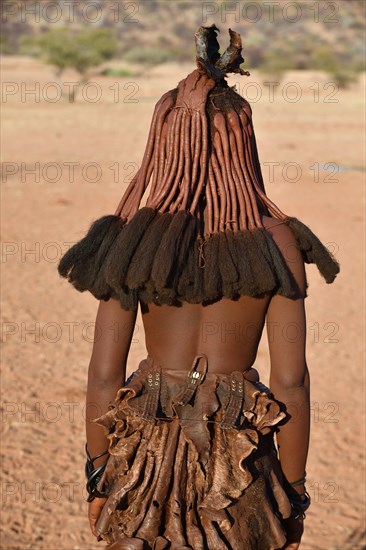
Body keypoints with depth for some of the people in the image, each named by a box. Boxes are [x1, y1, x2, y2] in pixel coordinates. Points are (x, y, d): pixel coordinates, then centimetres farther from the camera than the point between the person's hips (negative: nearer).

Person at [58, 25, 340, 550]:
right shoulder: (276, 242, -8)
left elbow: (104, 374, -7)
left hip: (146, 451, 0)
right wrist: (294, 497, 2)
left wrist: (97, 477, 6)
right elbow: (291, 380, -9)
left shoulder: (132, 242, -8)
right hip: (238, 460, 0)